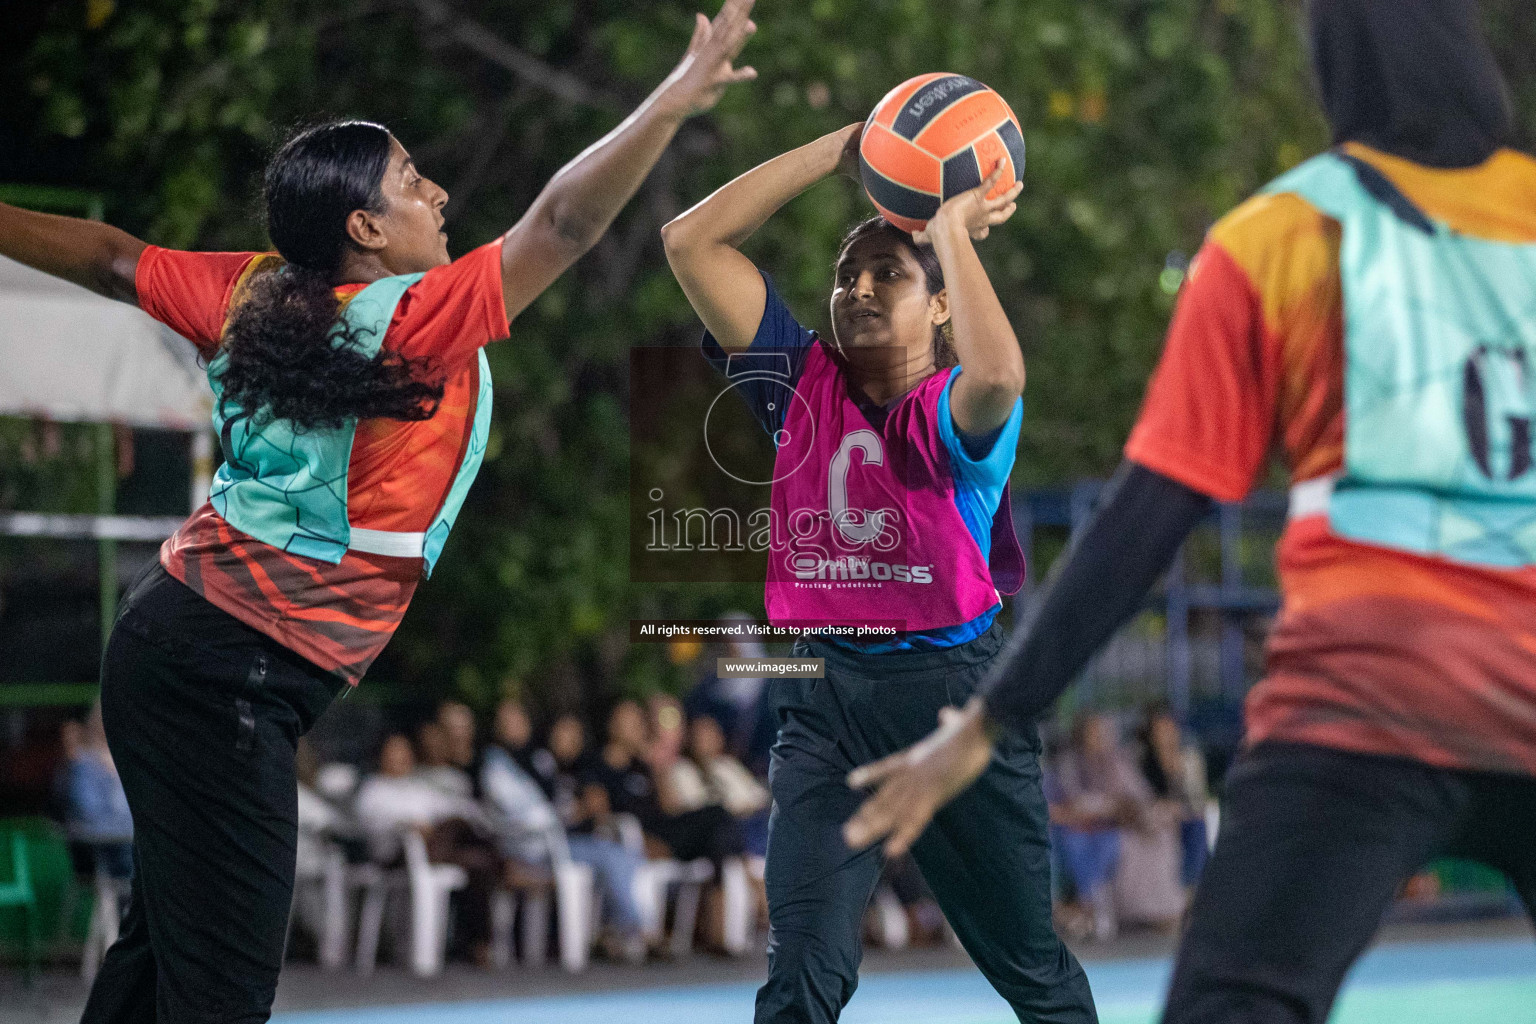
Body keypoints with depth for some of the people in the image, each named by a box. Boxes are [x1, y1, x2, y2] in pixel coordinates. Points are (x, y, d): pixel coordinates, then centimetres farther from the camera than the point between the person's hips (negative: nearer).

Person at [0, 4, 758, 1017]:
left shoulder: (256, 292, 5)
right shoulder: (419, 322, -17)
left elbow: (109, 258, 16)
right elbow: (560, 224, -22)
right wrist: (676, 100, -21)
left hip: (178, 622, 9)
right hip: (235, 675, -9)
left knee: (163, 938, 17)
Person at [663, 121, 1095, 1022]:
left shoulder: (953, 411, -5)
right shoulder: (805, 383, 6)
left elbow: (997, 376, -33)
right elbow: (693, 240, 2)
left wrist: (954, 229, -19)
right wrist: (843, 148, -1)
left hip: (954, 686, -2)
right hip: (826, 693, 2)